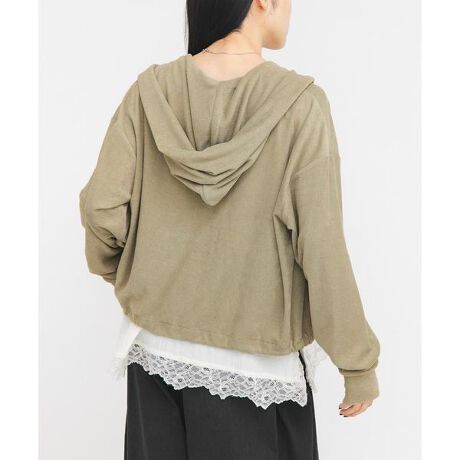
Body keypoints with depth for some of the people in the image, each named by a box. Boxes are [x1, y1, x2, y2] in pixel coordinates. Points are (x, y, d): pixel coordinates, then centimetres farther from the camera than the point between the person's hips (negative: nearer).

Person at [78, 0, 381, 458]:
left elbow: (102, 208, -9)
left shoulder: (151, 90, -9)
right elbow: (321, 248, -18)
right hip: (256, 360, -3)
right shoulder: (299, 103, -17)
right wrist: (359, 363, -7)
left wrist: (116, 268, 13)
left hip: (161, 343, 3)